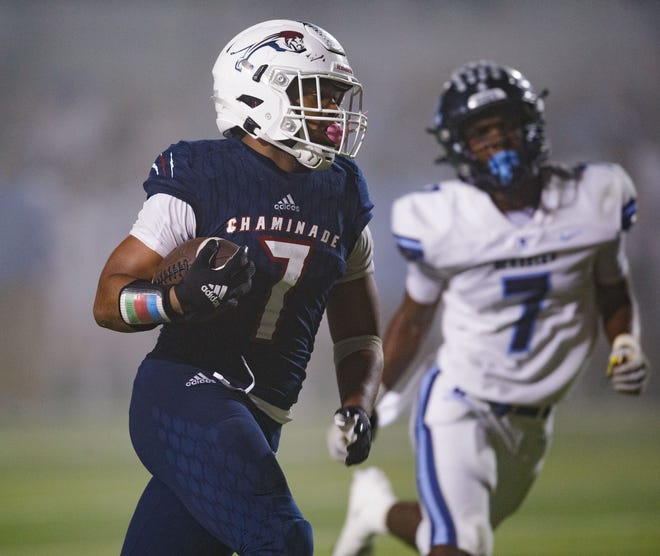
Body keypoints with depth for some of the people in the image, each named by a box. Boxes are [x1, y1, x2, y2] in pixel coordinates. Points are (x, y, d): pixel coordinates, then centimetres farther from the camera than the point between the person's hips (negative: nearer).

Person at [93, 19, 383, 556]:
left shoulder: (342, 197, 13)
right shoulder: (200, 178, -6)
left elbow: (358, 335, 21)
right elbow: (109, 301, -4)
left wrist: (357, 406, 2)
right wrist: (181, 298, -25)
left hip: (256, 422, 7)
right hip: (185, 388, -7)